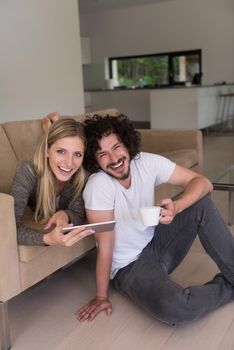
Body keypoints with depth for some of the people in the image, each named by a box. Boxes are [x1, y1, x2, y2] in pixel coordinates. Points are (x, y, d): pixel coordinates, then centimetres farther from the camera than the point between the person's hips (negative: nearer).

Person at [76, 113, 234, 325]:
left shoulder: (146, 162, -13)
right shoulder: (98, 186, -26)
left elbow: (203, 183, -13)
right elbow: (105, 245, -21)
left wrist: (176, 207, -33)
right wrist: (101, 296, -14)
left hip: (155, 244, 5)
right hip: (129, 267, -5)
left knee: (202, 203, -14)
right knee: (173, 309, -32)